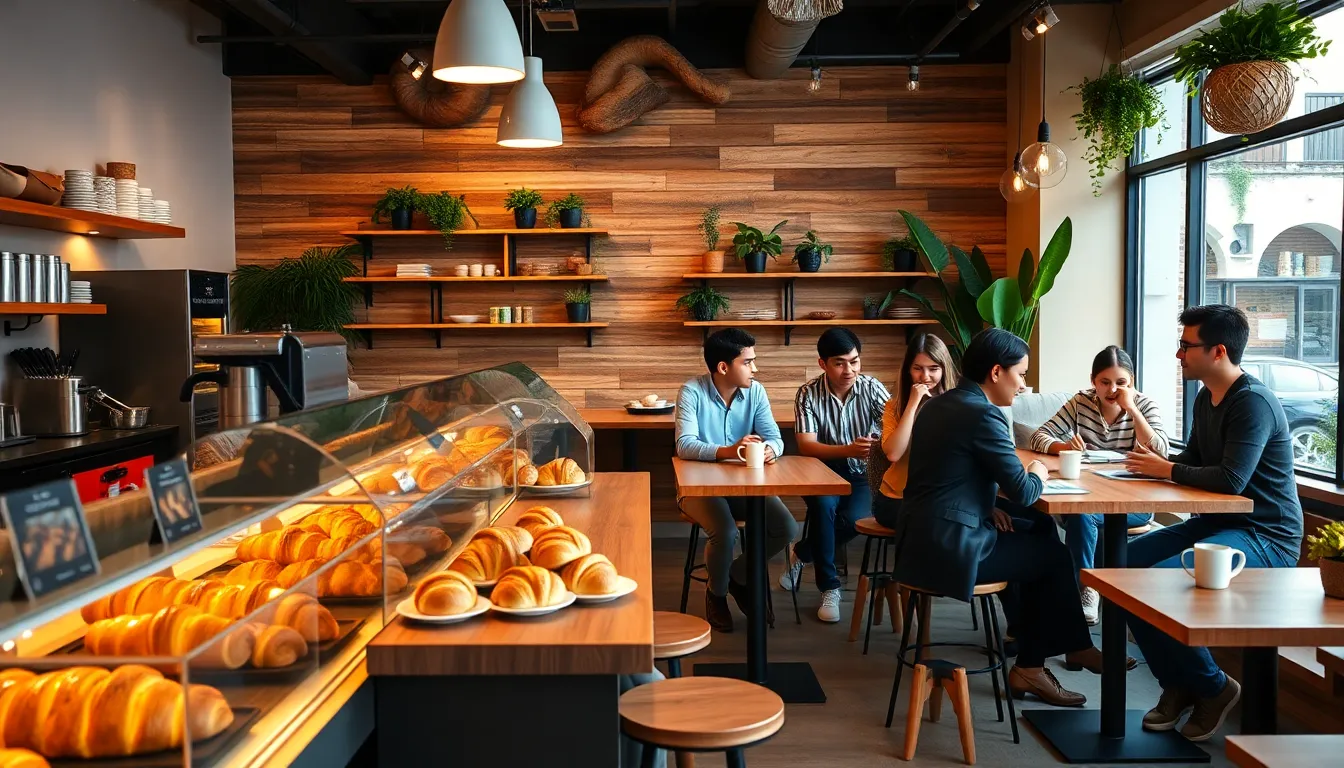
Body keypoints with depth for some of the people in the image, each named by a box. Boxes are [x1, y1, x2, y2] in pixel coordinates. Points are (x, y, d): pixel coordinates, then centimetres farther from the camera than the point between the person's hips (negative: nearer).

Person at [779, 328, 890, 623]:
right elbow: (806, 446, -18)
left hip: (863, 475, 1)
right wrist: (848, 450, -36)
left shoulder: (872, 388, -8)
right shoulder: (808, 394, -10)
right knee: (824, 505, -33)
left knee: (855, 519, -28)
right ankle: (829, 588, -16)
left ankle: (802, 552, 2)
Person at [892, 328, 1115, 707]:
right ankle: (1030, 667, 24)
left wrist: (987, 507, 10)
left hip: (919, 540, 9)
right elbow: (1023, 493, -15)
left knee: (1037, 540, 23)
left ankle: (1031, 663, 28)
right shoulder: (984, 414, -16)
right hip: (950, 549, -9)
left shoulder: (938, 405, 11)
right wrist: (1038, 474, 7)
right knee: (1053, 554, 11)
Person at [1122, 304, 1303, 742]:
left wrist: (1166, 470, -15)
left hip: (1264, 537, -9)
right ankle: (1177, 684, 6)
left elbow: (1230, 480, -29)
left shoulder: (1254, 403, -20)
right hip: (1218, 523, 9)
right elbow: (1193, 462, 17)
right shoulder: (1207, 398, 10)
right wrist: (1153, 464, -5)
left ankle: (1213, 688, -3)